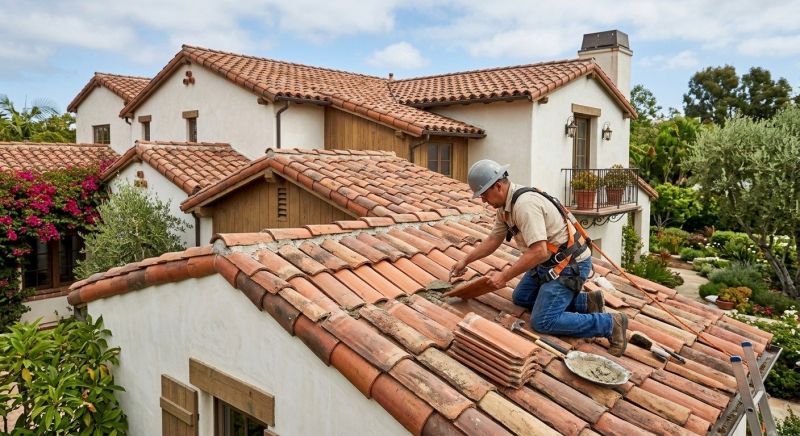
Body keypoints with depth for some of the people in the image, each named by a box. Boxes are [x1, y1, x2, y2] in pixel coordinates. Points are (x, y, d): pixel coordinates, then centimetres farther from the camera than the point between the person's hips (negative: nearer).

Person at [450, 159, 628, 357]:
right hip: (550, 261, 10)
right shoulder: (505, 205, 5)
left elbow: (538, 252, -32)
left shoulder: (524, 204, -27)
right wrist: (465, 261, 16)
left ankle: (610, 324, -4)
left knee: (542, 322, -13)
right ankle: (585, 301, 16)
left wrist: (504, 276, -26)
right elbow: (493, 240, 17)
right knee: (520, 297, 17)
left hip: (570, 264, -10)